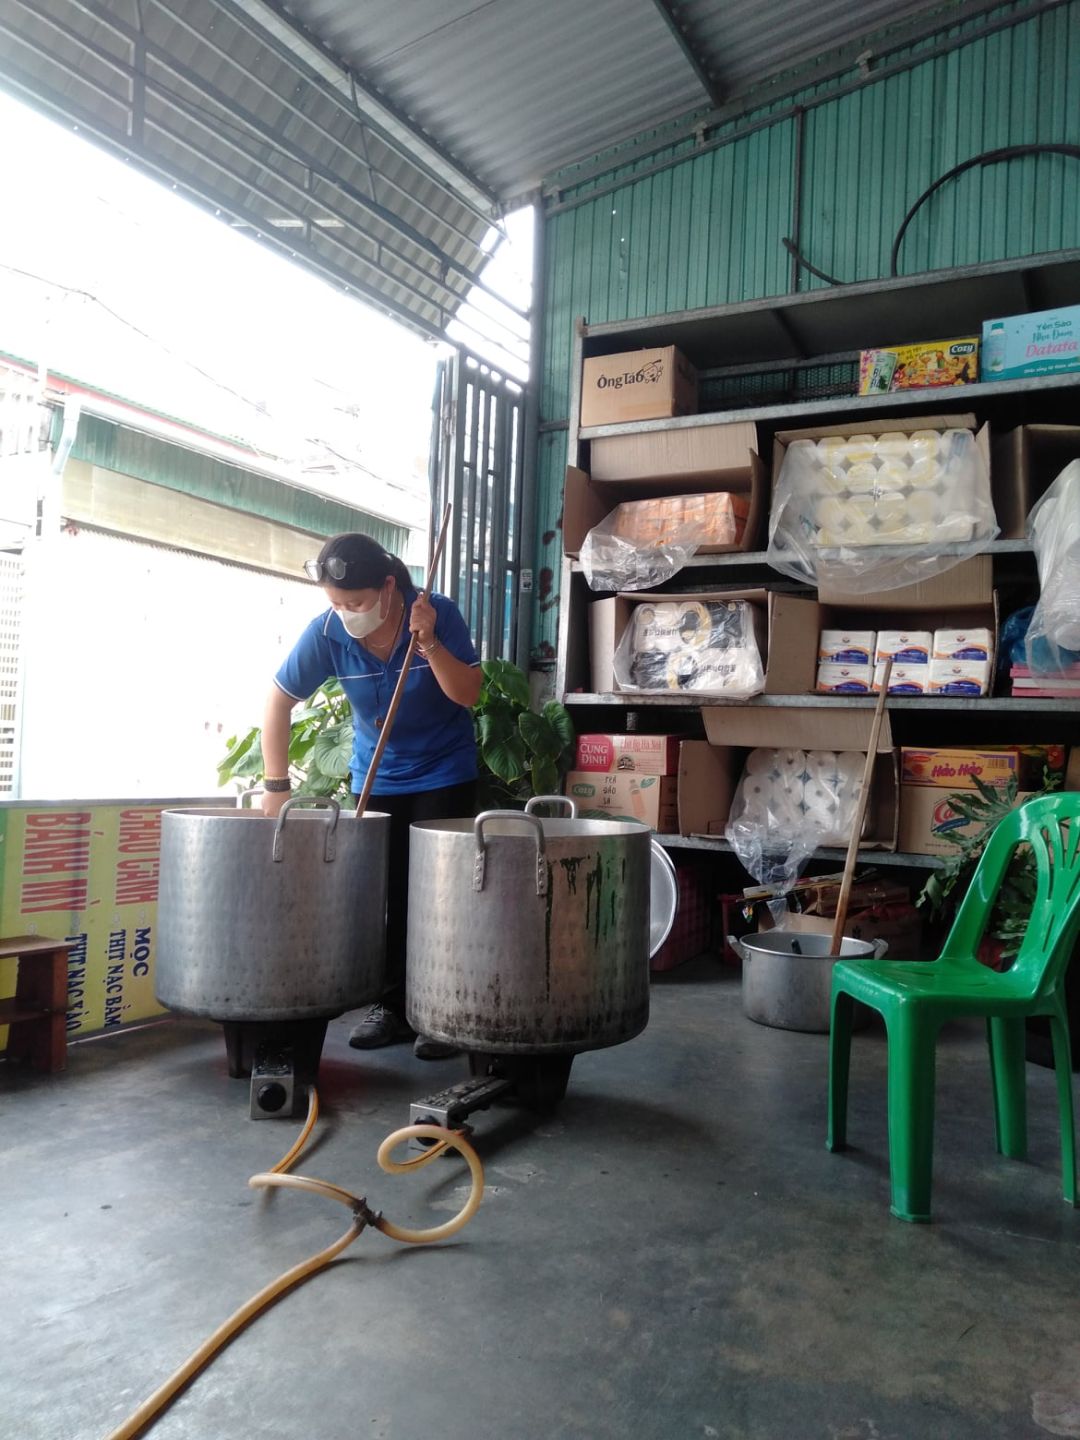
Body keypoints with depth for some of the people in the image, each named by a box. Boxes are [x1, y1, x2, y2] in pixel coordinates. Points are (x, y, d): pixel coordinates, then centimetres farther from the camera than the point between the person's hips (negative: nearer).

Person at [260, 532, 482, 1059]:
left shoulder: (439, 614, -19)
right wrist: (276, 785, -11)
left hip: (444, 775, -2)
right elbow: (279, 700, -8)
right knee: (382, 894, 5)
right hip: (375, 779, 2)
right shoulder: (327, 631, -15)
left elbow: (469, 694, -20)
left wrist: (428, 641, -33)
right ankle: (391, 1005, 18)